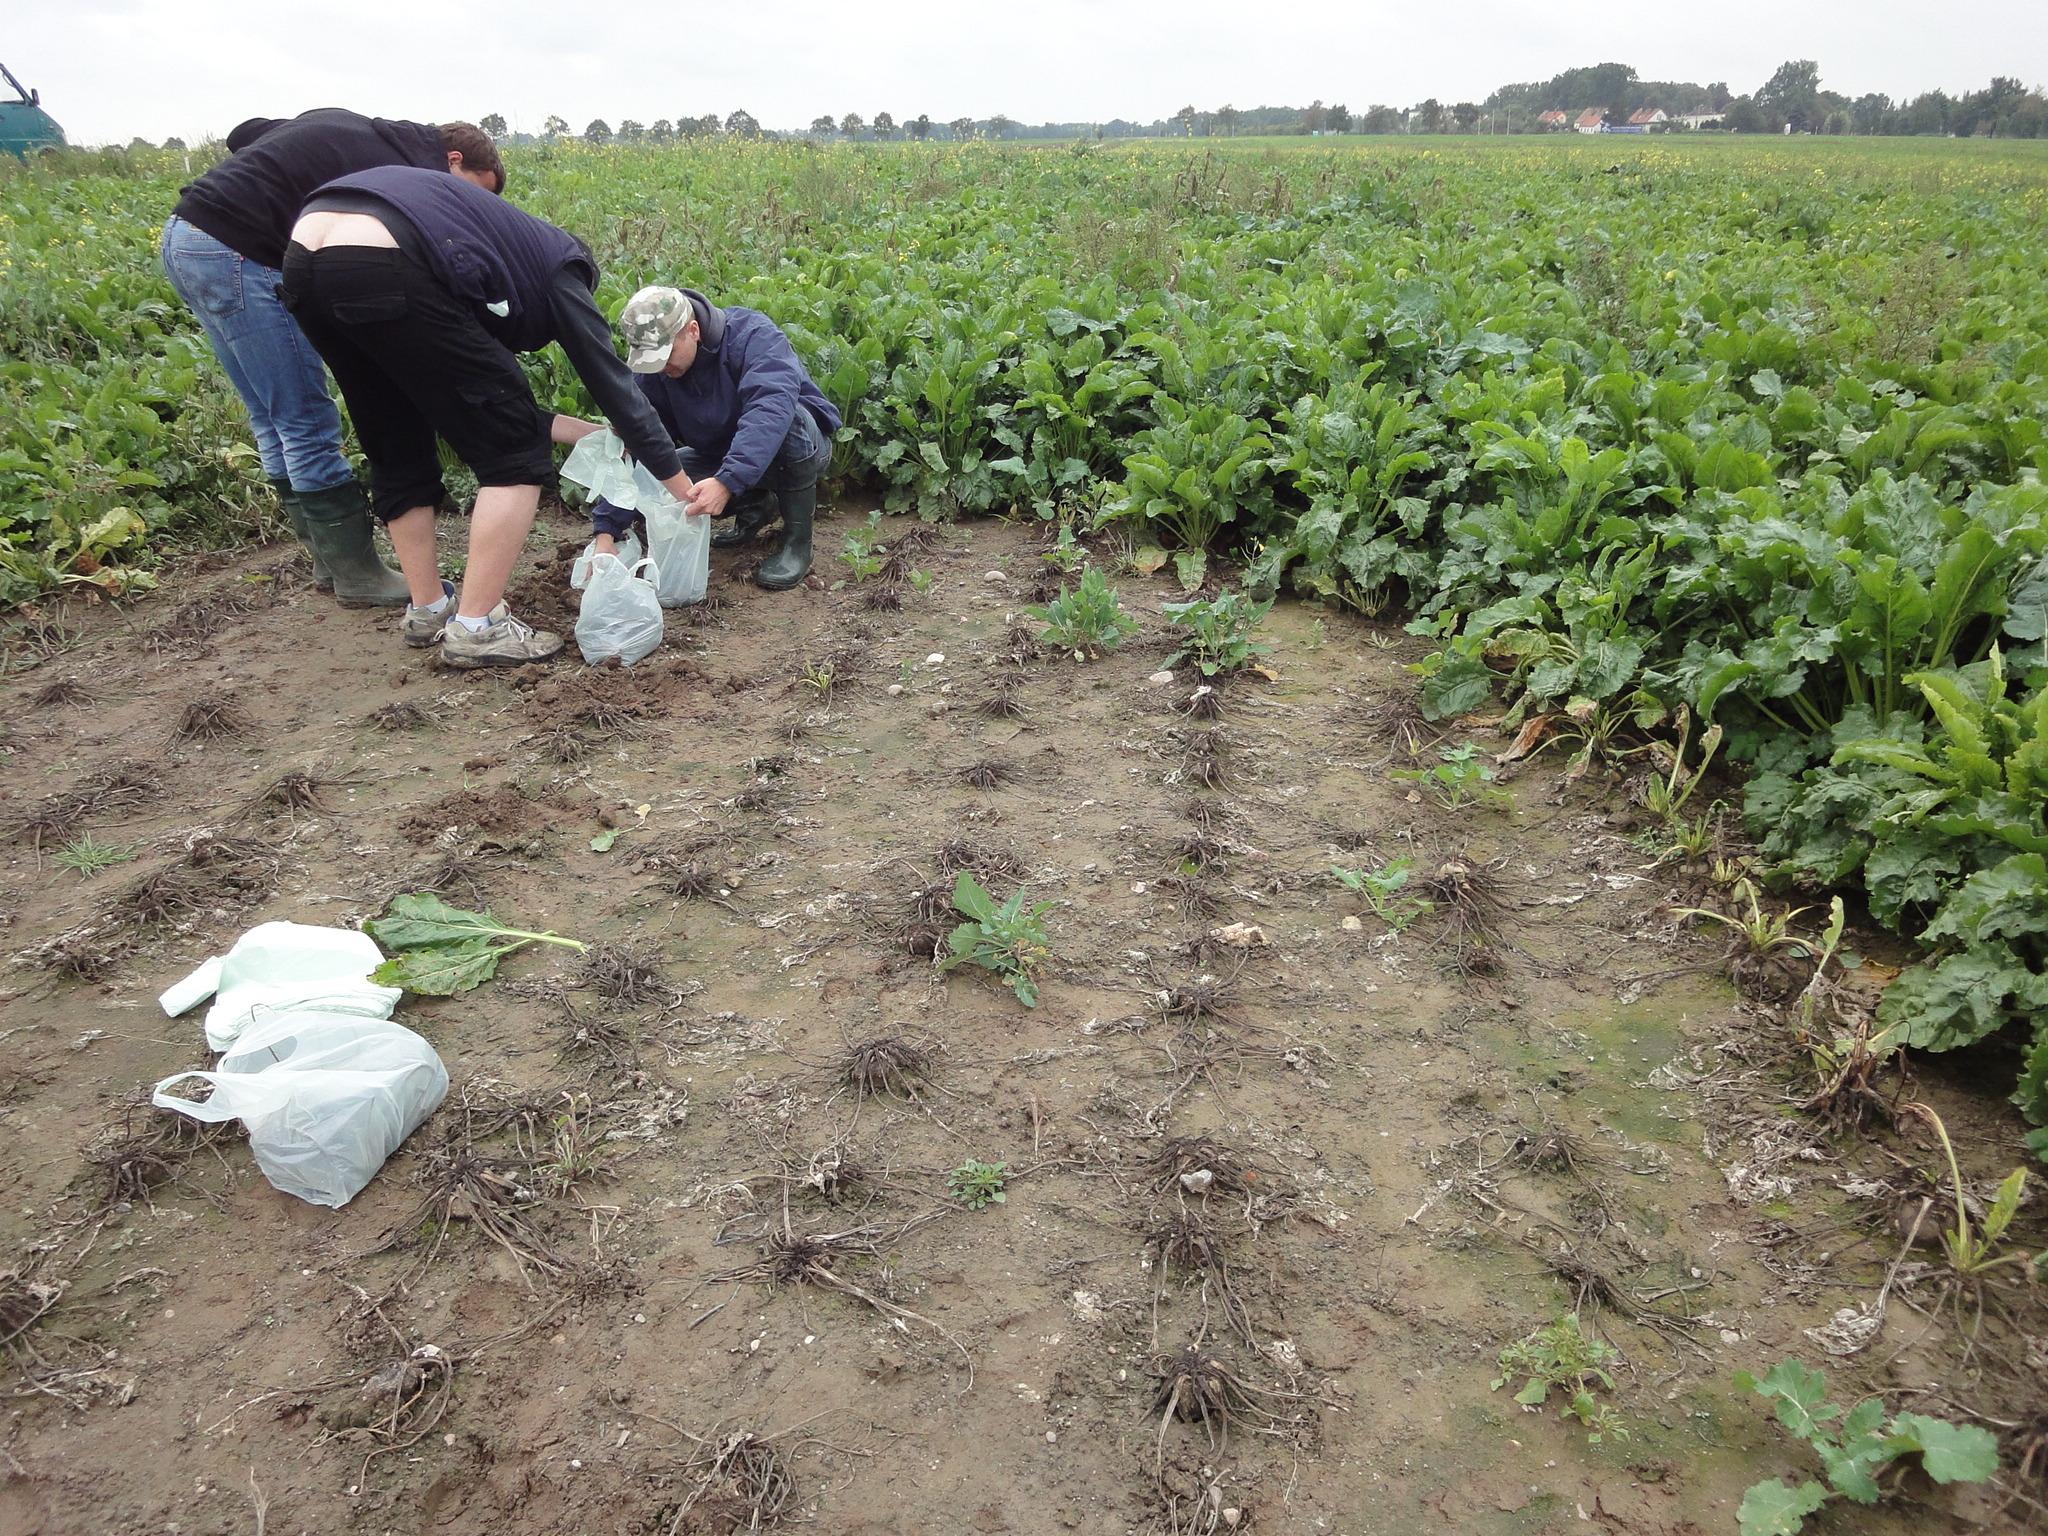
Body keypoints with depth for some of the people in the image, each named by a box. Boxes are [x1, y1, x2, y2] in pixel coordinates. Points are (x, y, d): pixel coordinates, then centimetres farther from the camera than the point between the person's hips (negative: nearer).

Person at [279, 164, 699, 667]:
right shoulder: (559, 267, 20)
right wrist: (680, 484, 25)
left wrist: (586, 433, 37)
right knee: (515, 453, 5)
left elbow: (478, 398, 33)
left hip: (302, 259, 9)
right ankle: (477, 628, 6)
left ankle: (427, 610, 32)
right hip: (382, 267, -8)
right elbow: (611, 379, 19)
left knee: (397, 452, 26)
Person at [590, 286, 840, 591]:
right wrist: (605, 531, -24)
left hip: (801, 443, -5)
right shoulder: (652, 373, -13)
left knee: (790, 420, -39)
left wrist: (726, 481, -57)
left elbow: (772, 407, -46)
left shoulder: (752, 334, -29)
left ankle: (797, 539, -19)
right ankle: (756, 506, 7)